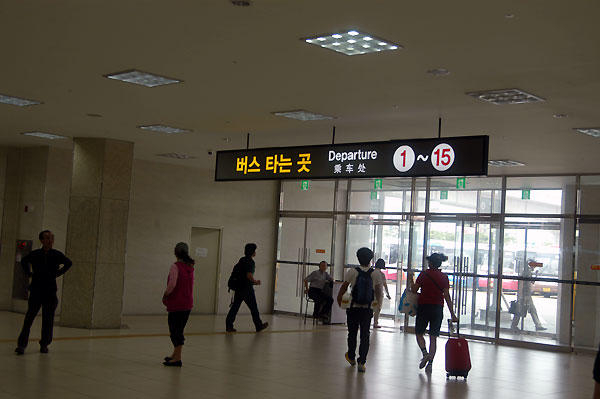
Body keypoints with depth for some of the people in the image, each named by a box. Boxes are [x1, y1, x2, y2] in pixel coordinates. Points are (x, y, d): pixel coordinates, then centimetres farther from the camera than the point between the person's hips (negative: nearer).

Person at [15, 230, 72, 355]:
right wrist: (29, 273, 10)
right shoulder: (34, 254, -2)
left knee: (48, 320, 4)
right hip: (36, 291, -1)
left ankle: (44, 344, 16)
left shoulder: (57, 255, -1)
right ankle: (22, 344, -2)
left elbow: (68, 263, 19)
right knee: (29, 318, -5)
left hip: (50, 292, 1)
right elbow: (23, 262, 20)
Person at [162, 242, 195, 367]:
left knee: (175, 331, -2)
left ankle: (177, 359, -1)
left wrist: (166, 294, -8)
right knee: (179, 330, 18)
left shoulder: (176, 266, -13)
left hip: (176, 304, -7)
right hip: (188, 304, 7)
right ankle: (175, 355, 29)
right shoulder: (190, 267, 9)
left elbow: (172, 283, -24)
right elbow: (191, 284, 11)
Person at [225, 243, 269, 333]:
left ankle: (229, 326, 0)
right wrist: (255, 282, -9)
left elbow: (235, 271, 20)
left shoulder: (241, 260, 12)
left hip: (238, 287, 8)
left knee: (235, 306, 6)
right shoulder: (251, 262, -15)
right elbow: (249, 275, -25)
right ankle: (259, 326, 17)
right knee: (254, 308, 6)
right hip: (247, 289, -8)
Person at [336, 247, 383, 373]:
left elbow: (344, 286, 0)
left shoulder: (352, 272, -10)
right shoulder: (375, 274, -6)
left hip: (354, 307, 0)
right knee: (365, 335, 4)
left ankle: (351, 357, 33)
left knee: (352, 333, 16)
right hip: (368, 309, 0)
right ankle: (362, 362, -2)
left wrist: (339, 299, 16)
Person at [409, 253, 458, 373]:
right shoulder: (444, 277, 0)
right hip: (438, 309, 2)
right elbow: (447, 297, -3)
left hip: (424, 307, -2)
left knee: (419, 334, 12)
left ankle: (425, 353, -12)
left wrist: (410, 280, 17)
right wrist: (452, 314, -1)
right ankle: (430, 363, 3)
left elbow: (414, 290, -3)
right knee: (433, 337, 7)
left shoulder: (424, 274, -7)